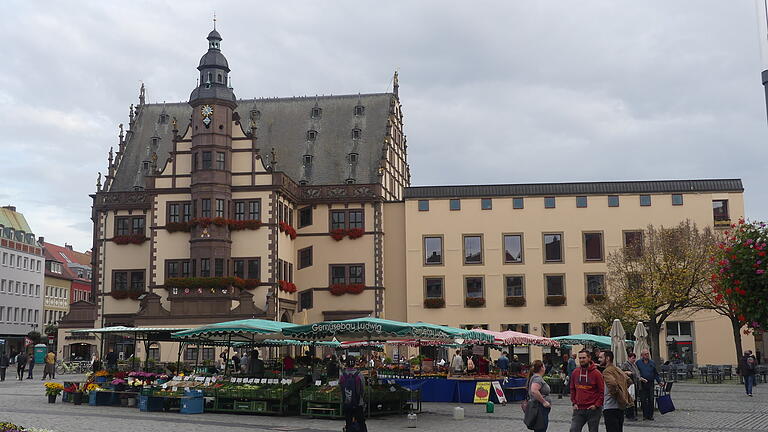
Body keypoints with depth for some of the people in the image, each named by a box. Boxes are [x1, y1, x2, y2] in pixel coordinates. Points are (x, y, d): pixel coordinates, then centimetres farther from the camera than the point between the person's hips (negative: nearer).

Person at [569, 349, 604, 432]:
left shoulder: (596, 373, -8)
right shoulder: (575, 373, 6)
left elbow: (602, 391, -6)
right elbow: (572, 389, 16)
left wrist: (597, 405, -12)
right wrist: (574, 403, 7)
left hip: (593, 409, -4)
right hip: (578, 409, 4)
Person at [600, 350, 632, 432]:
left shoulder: (607, 371, -14)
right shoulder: (617, 369, 13)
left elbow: (612, 383, -31)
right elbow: (628, 380, 21)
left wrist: (616, 394, -15)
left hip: (610, 408, -9)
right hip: (621, 407, 9)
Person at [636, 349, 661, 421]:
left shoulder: (652, 363, 12)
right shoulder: (638, 363, 6)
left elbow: (656, 373, 16)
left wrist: (659, 381, 6)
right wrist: (639, 378, -12)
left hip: (650, 383, 1)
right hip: (642, 384, -1)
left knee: (651, 400, -3)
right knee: (643, 400, 0)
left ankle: (650, 415, 3)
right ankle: (645, 415, 7)